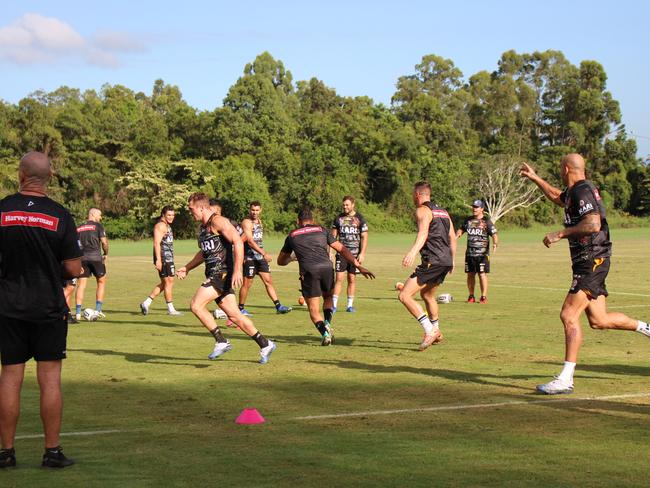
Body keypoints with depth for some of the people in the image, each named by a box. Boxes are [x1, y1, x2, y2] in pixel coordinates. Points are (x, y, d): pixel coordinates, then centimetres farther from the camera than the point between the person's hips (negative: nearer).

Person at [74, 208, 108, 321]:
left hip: (82, 257, 4)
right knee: (101, 282, 11)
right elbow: (104, 241, -7)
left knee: (81, 285, 4)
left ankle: (78, 313, -3)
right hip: (95, 257, -4)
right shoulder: (98, 226, 0)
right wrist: (106, 254, 8)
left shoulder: (79, 228, 14)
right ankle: (98, 310, 3)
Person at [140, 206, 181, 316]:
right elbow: (156, 243, -20)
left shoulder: (167, 226, 20)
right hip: (163, 259, -10)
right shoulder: (160, 225, -12)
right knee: (169, 282, -5)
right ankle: (170, 309, 1)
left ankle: (146, 303, 13)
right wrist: (158, 260, -26)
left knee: (164, 283, 12)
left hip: (168, 258, 10)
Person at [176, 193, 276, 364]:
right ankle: (265, 345, 14)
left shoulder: (218, 221, -11)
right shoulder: (203, 226, 19)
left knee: (196, 305, -16)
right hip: (214, 274, 9)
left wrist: (238, 270, -27)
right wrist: (187, 268, 30)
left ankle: (221, 342, -9)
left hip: (222, 273, -9)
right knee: (234, 315, 7)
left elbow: (238, 242, -21)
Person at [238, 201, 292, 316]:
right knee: (247, 284, -2)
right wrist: (264, 253, -30)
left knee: (268, 281, 3)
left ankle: (278, 306, 2)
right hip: (250, 258, -8)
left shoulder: (259, 221, 14)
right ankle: (241, 308, 9)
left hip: (260, 257, 8)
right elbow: (250, 241, -24)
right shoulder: (247, 222, -13)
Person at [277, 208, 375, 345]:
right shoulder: (321, 230, 22)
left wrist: (292, 258, 53)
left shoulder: (292, 235, 22)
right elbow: (342, 249, 17)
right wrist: (359, 266, 18)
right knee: (328, 297, 27)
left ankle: (324, 332, -18)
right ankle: (327, 323, 3)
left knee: (314, 310, 5)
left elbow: (281, 261, 31)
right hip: (326, 267, 1)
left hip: (308, 271, -1)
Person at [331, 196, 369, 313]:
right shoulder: (338, 218, 6)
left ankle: (350, 305, 13)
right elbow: (333, 236, 10)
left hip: (355, 254, 0)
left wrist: (362, 253, -9)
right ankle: (334, 305, -6)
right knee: (339, 278, -8)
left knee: (352, 279, 5)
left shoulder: (359, 219, 1)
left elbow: (364, 237, -1)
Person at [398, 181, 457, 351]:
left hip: (433, 261, -9)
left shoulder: (422, 210, -5)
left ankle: (430, 330, -18)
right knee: (427, 295, 30)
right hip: (446, 260, 9)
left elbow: (423, 232, -24)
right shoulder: (442, 211, 22)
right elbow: (453, 238, 24)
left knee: (404, 296, -11)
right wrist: (452, 260, 33)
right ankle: (436, 333, 41)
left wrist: (413, 251, -38)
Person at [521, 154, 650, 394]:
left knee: (568, 316, -13)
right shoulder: (574, 192, 16)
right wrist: (535, 178, 40)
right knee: (598, 320, 13)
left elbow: (593, 224, -28)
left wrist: (560, 234, -23)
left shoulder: (582, 191, -14)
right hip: (591, 262, 10)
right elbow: (557, 197, 40)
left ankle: (566, 379, -14)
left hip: (591, 262, -10)